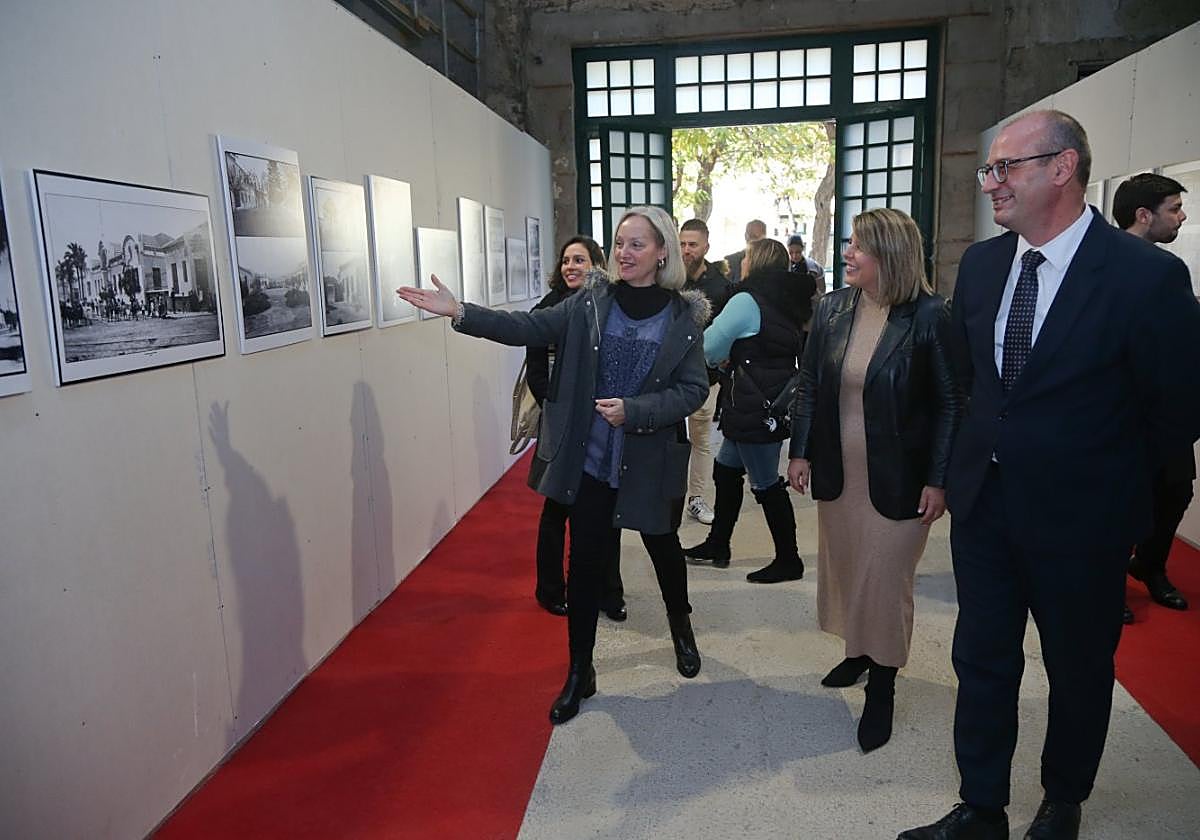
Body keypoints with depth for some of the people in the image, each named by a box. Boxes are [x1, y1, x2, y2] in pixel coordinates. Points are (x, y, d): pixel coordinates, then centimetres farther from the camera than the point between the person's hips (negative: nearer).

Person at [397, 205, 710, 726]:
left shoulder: (684, 316, -6)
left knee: (664, 548, 19)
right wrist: (459, 312, -20)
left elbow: (694, 389, -9)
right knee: (584, 561, 7)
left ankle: (681, 629, 49)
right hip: (590, 460, 1)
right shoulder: (591, 301, -3)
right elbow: (529, 328, -10)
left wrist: (633, 410, -22)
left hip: (651, 463, -1)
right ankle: (579, 672, 24)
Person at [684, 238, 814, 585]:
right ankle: (717, 545, 30)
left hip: (756, 409, -9)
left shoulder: (747, 301, -15)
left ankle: (788, 560, 14)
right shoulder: (785, 302, 11)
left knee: (767, 484, 2)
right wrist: (734, 356, 12)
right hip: (774, 402, 10)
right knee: (726, 469, 19)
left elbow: (708, 350, -11)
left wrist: (725, 356, 11)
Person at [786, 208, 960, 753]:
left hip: (896, 479, -4)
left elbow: (950, 403, -9)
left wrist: (938, 480, -11)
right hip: (837, 473, 5)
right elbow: (809, 386, 7)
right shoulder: (831, 309, 0)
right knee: (843, 568, 16)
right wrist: (799, 452, 3)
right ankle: (858, 653, 39)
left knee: (885, 579, 5)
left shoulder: (929, 317, -13)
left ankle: (881, 687, 22)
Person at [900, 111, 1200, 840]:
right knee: (982, 660, 13)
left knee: (1079, 669, 17)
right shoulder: (981, 264, -1)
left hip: (1079, 515, -4)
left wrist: (1097, 463, 2)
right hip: (983, 502, 5)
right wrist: (999, 440, 13)